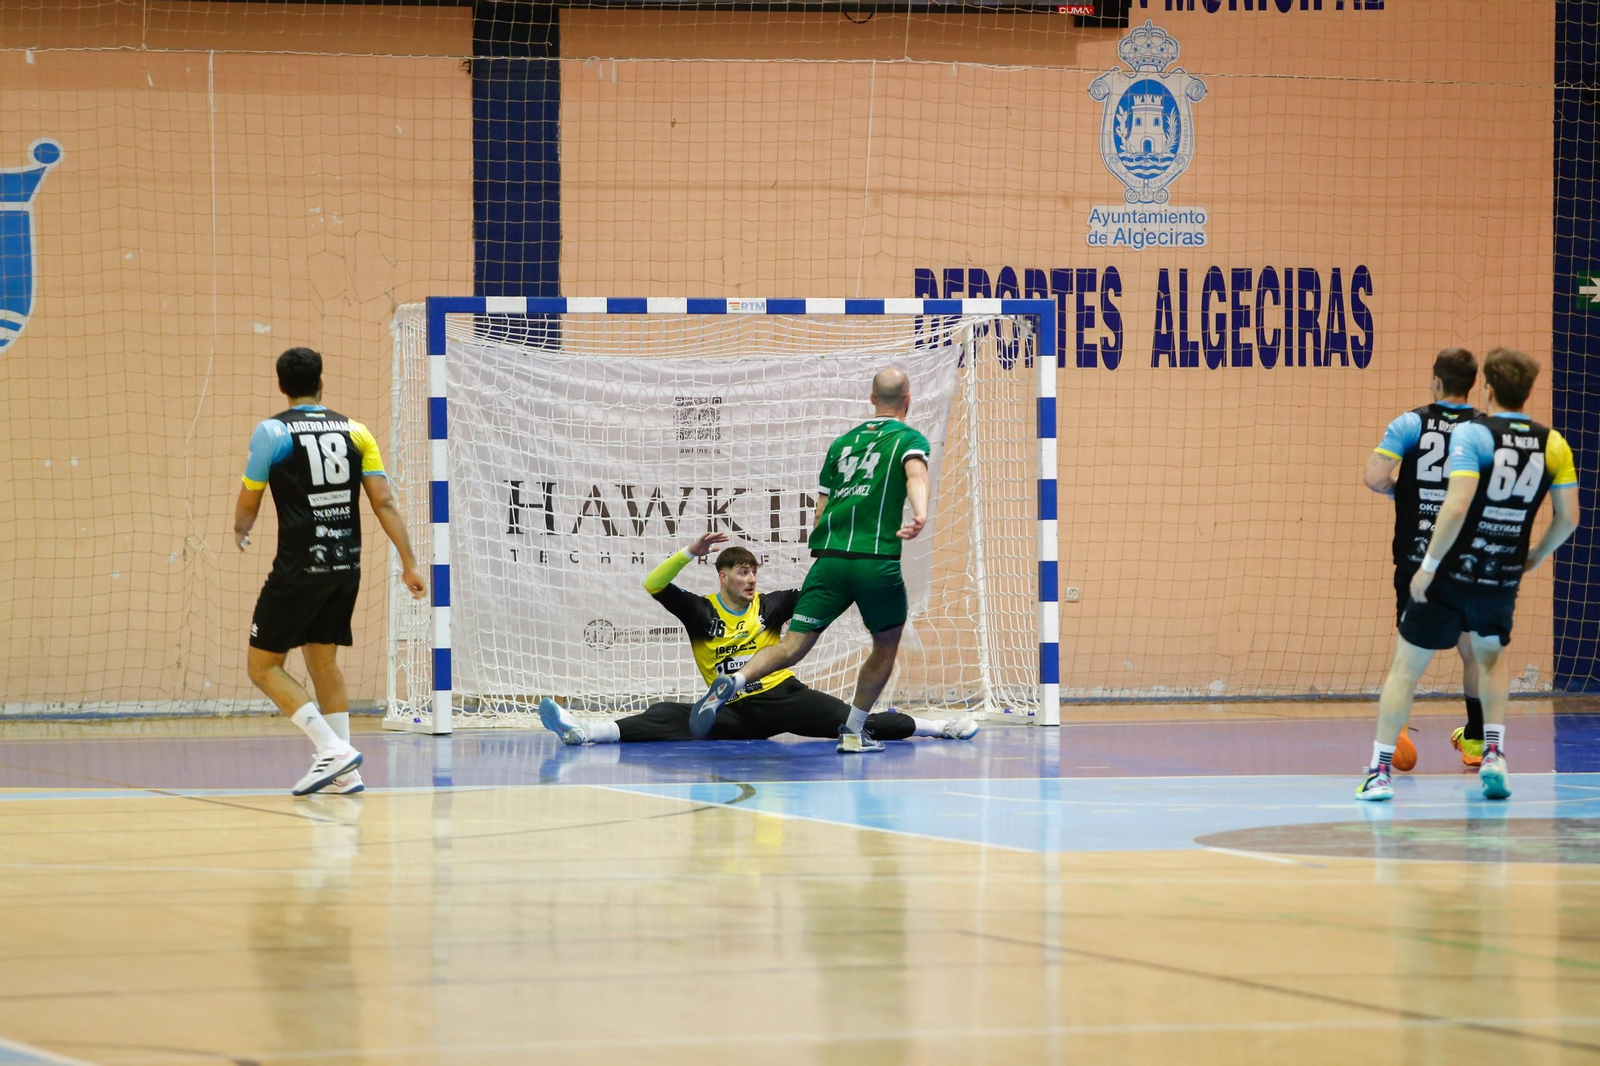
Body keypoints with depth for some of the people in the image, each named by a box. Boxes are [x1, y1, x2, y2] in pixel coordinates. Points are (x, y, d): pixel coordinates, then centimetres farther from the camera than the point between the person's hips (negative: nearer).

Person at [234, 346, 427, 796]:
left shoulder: (272, 433, -4)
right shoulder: (354, 431, 7)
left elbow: (248, 504, 4)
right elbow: (384, 501, 3)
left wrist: (240, 531, 27)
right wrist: (409, 564, 5)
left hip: (299, 568, -5)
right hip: (346, 565, 5)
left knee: (264, 666, 3)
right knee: (323, 659, 18)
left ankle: (333, 748, -12)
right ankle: (343, 772, 12)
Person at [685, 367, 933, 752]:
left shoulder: (842, 443, 23)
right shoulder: (908, 438, 8)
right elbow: (915, 474, -15)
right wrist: (920, 515, -34)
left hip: (828, 558, 3)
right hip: (877, 560, -3)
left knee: (793, 646, -2)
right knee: (886, 645, 19)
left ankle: (731, 682, -26)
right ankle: (854, 730, 18)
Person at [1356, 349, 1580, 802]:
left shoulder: (1472, 434, -13)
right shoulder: (1552, 444, 1)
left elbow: (1457, 505, -24)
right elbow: (1568, 517, 2)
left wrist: (1429, 565, -17)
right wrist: (1536, 556, 20)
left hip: (1452, 576, -4)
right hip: (1504, 579, 4)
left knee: (1406, 666, 8)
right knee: (1492, 655, 31)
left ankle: (1380, 771, 5)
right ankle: (1494, 753, 14)